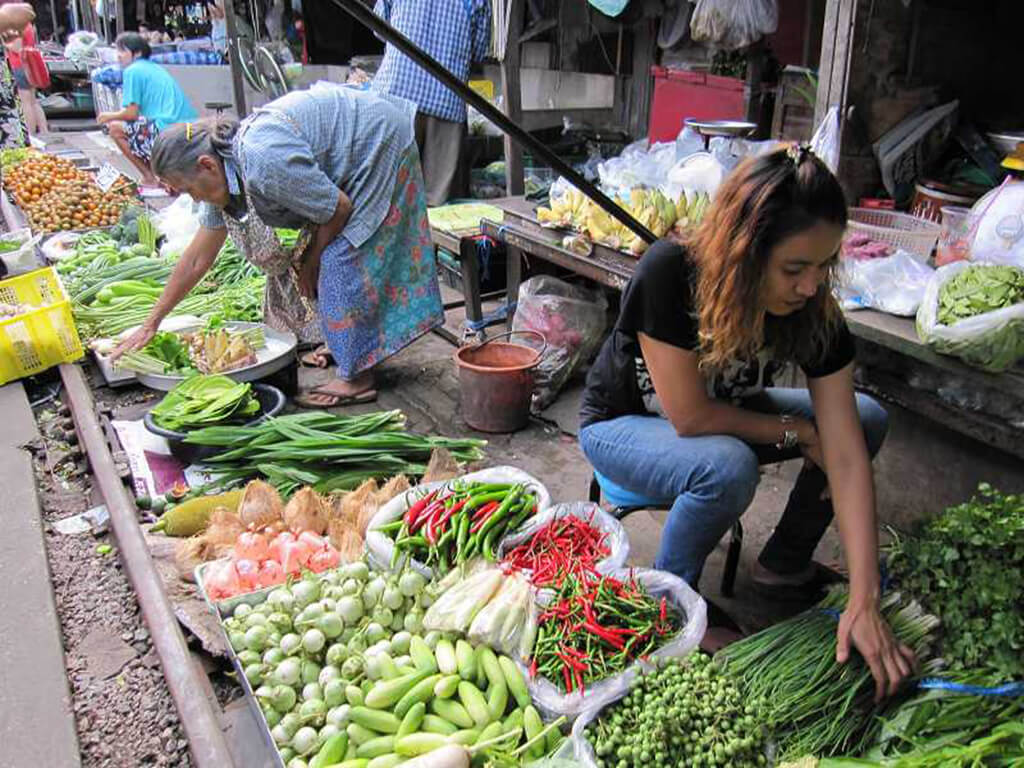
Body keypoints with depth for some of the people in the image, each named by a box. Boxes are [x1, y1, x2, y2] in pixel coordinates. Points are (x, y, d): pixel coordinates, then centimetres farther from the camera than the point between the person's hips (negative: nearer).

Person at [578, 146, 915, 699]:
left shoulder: (813, 311, -21)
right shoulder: (669, 274, -35)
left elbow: (845, 452, -24)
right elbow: (690, 417, -31)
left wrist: (863, 602, -28)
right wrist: (794, 432, -19)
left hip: (720, 411, 5)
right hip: (620, 423, -5)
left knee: (867, 418, -7)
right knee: (727, 467, -36)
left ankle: (784, 565, 11)